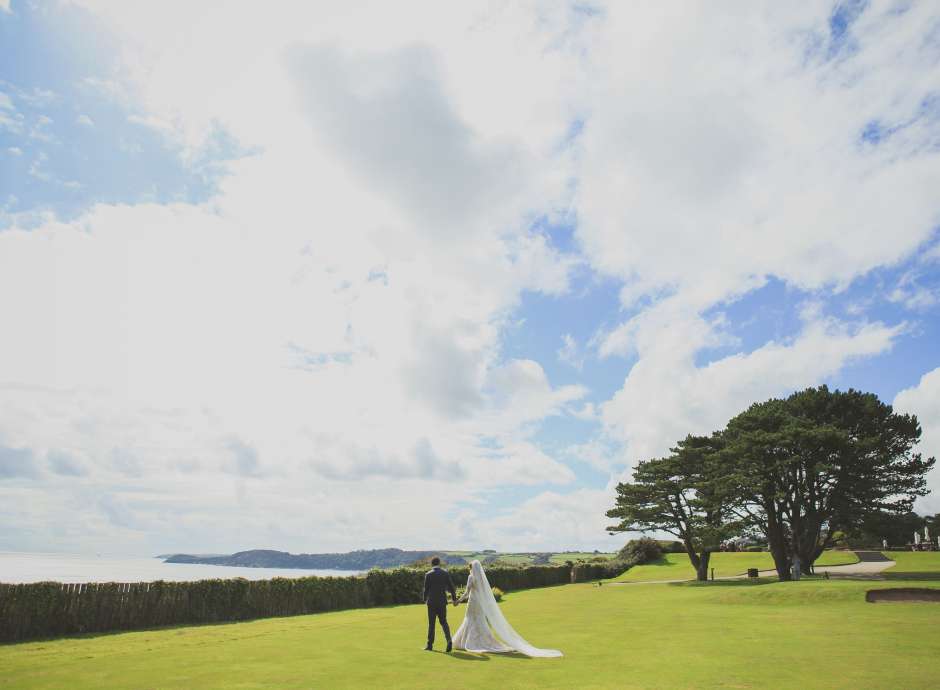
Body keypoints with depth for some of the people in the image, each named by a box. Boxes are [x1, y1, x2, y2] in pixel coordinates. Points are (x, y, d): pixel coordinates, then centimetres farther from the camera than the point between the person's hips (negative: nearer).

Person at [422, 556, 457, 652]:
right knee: (443, 622, 12)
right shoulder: (445, 573, 0)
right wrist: (454, 599, 10)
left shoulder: (428, 574, -7)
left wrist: (425, 599, 12)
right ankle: (448, 639, -9)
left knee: (431, 623, 9)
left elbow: (426, 589, -4)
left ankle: (430, 645, 12)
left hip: (432, 602, -2)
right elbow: (451, 587, 2)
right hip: (442, 601, 2)